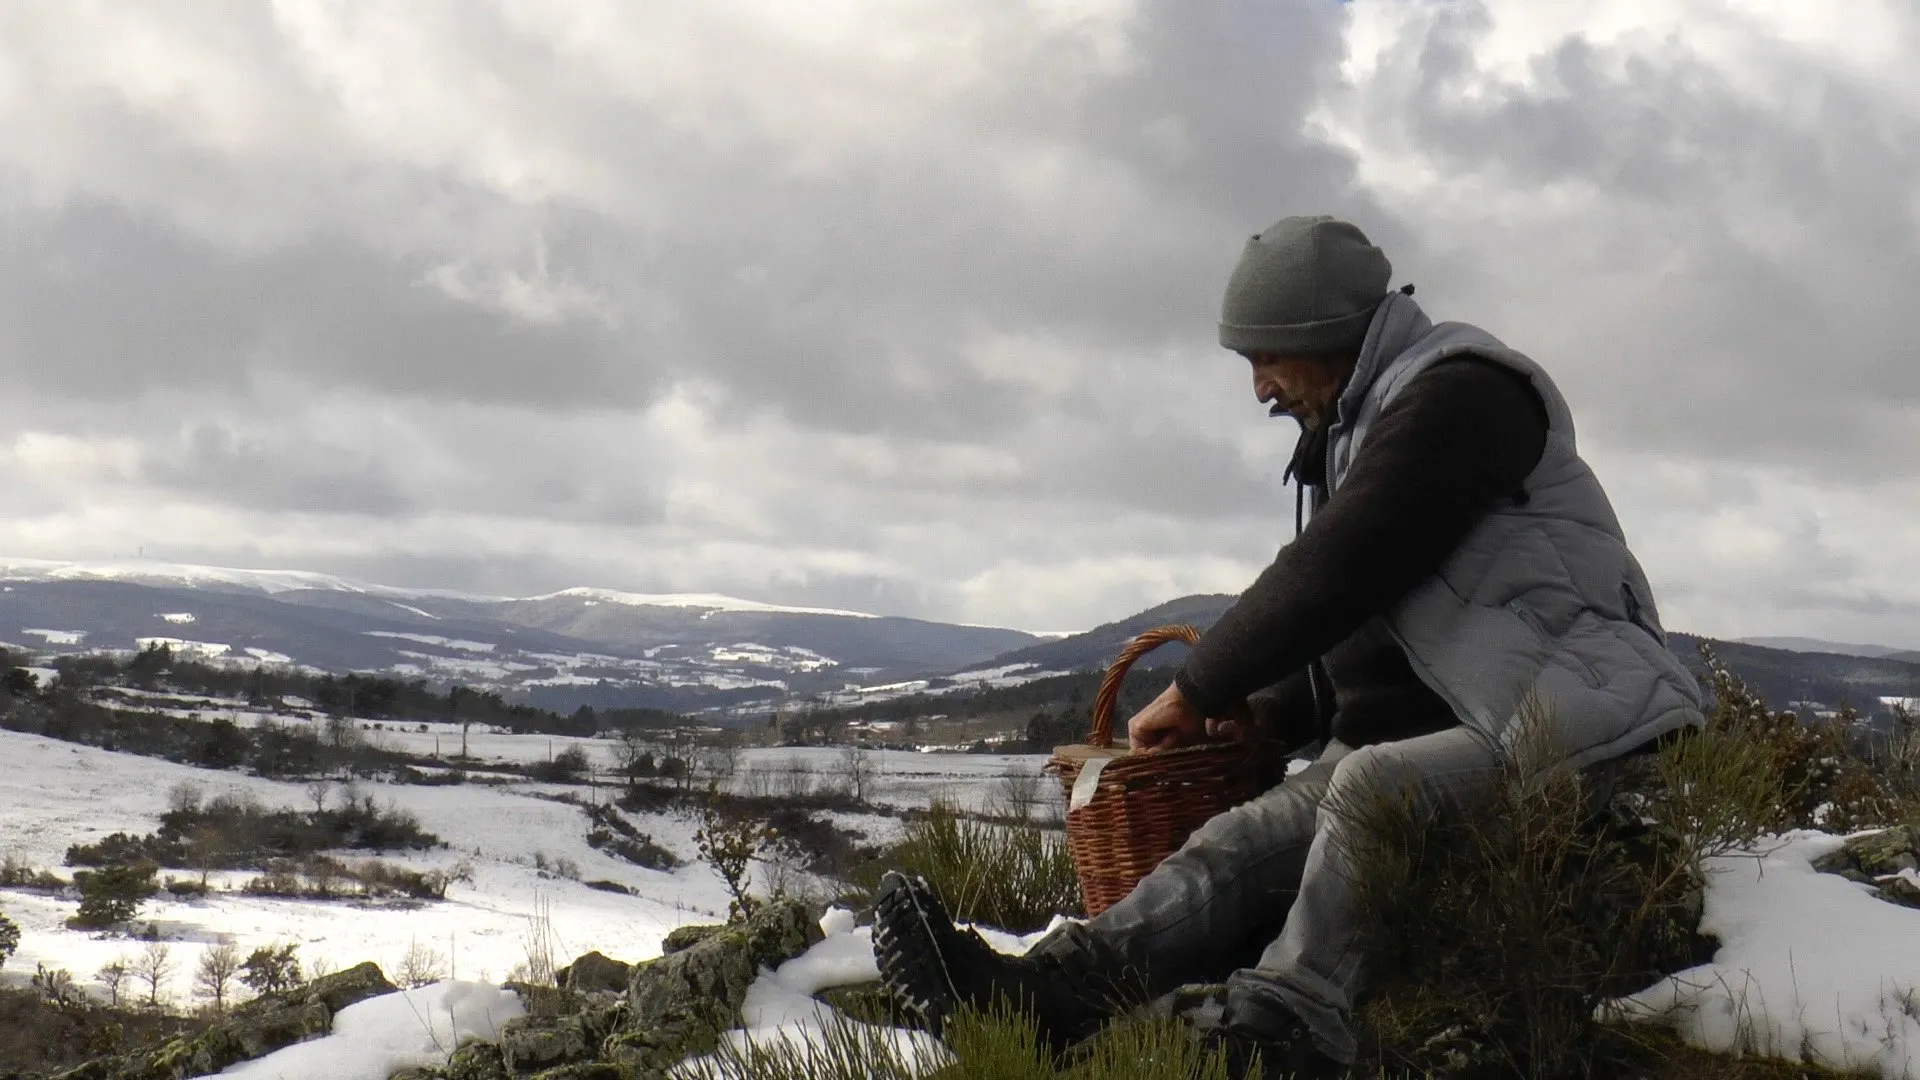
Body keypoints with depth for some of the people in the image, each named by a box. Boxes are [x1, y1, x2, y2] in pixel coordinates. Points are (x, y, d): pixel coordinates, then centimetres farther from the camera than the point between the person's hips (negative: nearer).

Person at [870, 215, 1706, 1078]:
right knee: (1248, 840, -14)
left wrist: (1197, 692, -11)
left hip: (1567, 728, -8)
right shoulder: (1359, 431, 21)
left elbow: (1338, 571, -19)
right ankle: (1046, 991, -32)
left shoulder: (1459, 394, -11)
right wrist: (1273, 711, 8)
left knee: (1372, 788, -34)